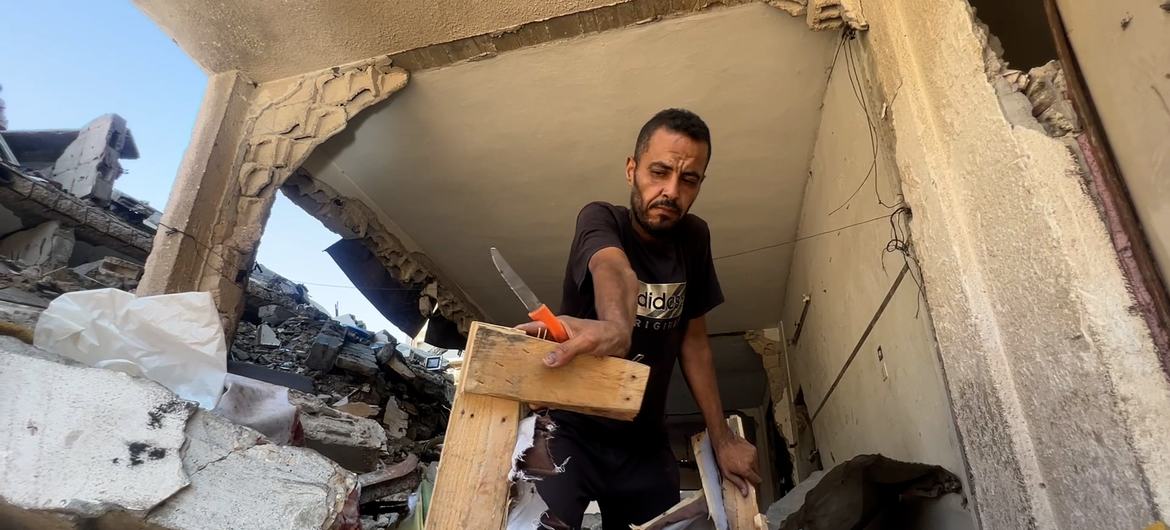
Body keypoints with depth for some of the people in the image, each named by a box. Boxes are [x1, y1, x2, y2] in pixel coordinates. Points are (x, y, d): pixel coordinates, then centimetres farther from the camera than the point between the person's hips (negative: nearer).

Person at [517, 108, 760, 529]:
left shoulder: (694, 237, 0)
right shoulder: (600, 220, -13)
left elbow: (693, 340, 5)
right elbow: (614, 269, -38)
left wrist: (721, 437, 2)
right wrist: (615, 327, -60)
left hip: (645, 443, 5)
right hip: (572, 432, -4)